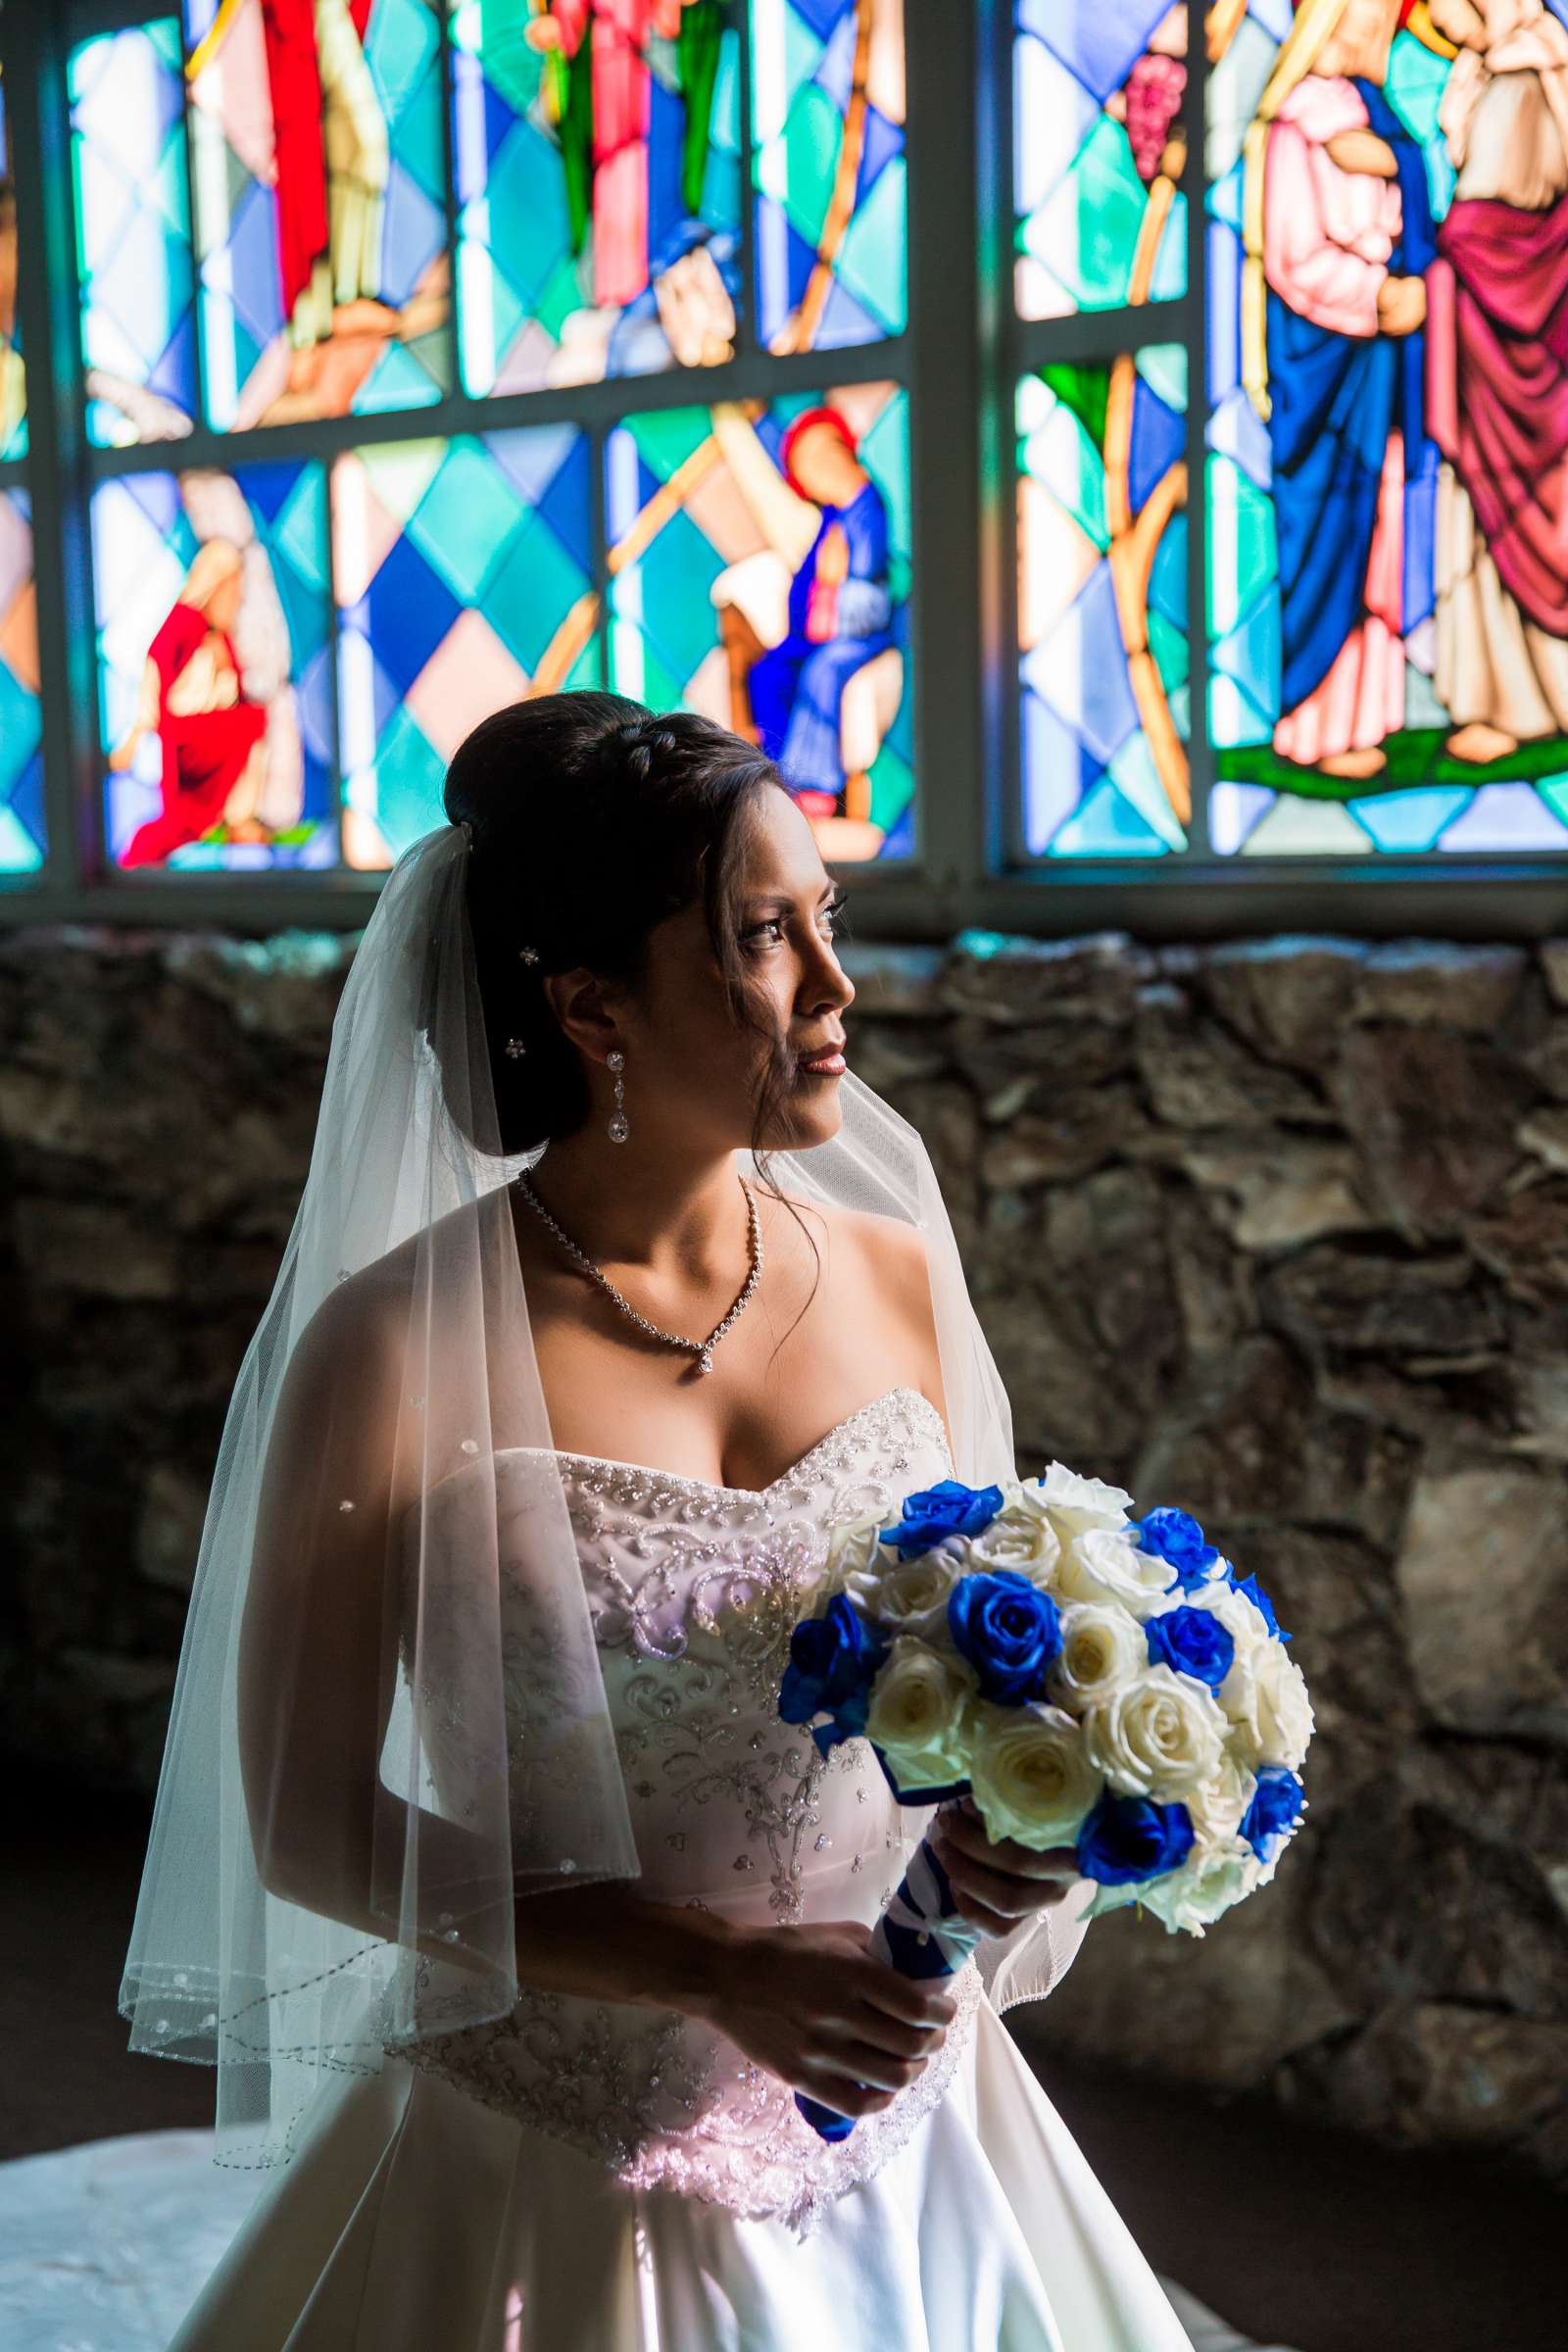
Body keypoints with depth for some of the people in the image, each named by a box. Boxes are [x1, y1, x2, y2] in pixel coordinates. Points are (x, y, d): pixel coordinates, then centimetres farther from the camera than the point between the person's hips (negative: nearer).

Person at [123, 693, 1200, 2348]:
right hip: (557, 2168, -4)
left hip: (897, 2139, 5)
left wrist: (997, 1834, -12)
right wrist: (719, 1967, -20)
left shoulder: (893, 1279, -3)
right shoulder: (400, 1349, -17)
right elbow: (308, 1825, -13)